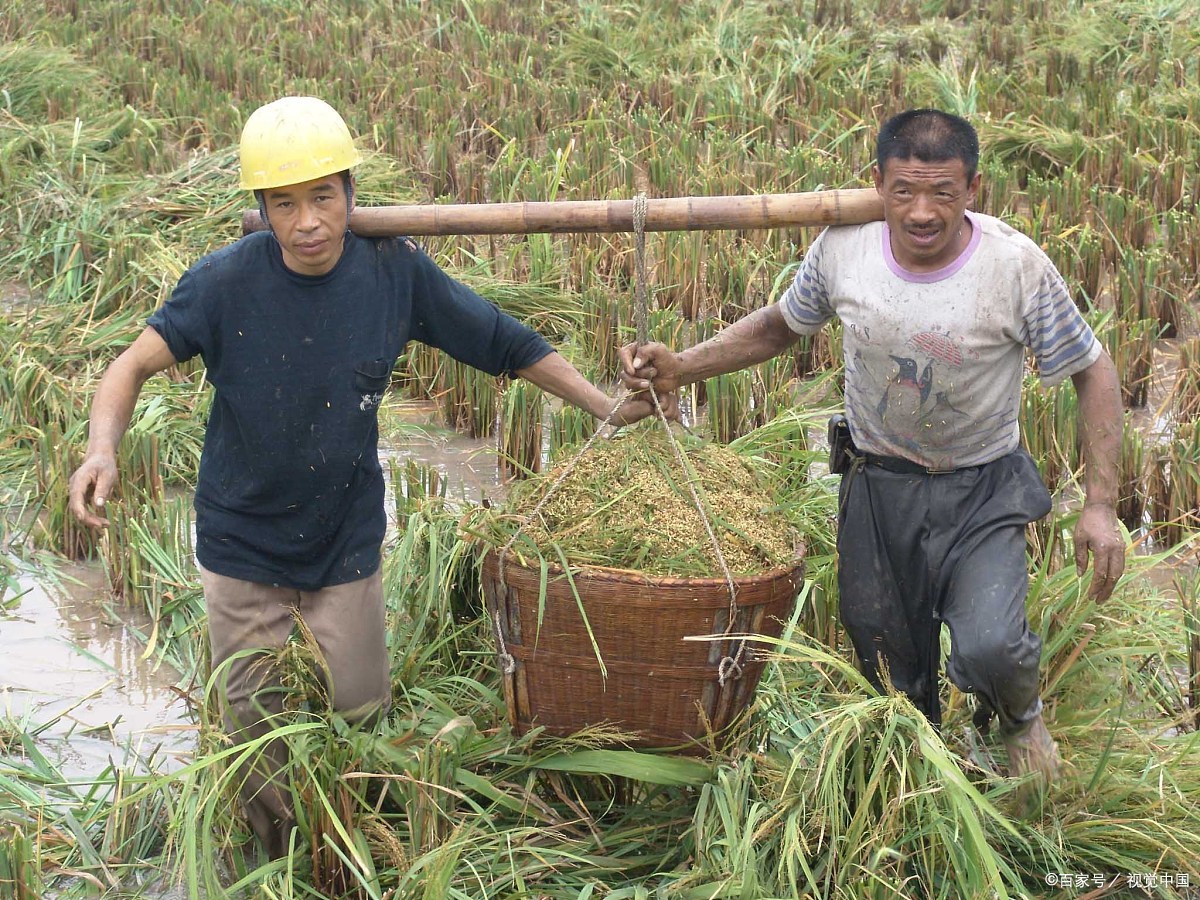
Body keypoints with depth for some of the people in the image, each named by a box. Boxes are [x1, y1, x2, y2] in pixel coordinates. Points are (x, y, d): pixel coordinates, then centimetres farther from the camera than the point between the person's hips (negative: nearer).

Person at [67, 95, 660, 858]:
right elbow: (137, 364, -17)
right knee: (253, 728, 12)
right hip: (243, 545, -1)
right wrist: (102, 448, -36)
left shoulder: (395, 271, -13)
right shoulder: (227, 281, -17)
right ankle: (279, 867, 39)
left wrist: (609, 406, -6)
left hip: (347, 543, 1)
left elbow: (508, 345, -5)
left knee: (361, 721, 9)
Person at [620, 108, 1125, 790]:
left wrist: (1101, 505, -15)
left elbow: (1094, 373, -10)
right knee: (890, 664, 14)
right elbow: (780, 326, 6)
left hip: (983, 490, -3)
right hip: (878, 484, 3)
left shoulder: (1017, 266, -22)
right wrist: (682, 368, -7)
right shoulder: (843, 248, -14)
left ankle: (1022, 717, 15)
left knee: (989, 651, -23)